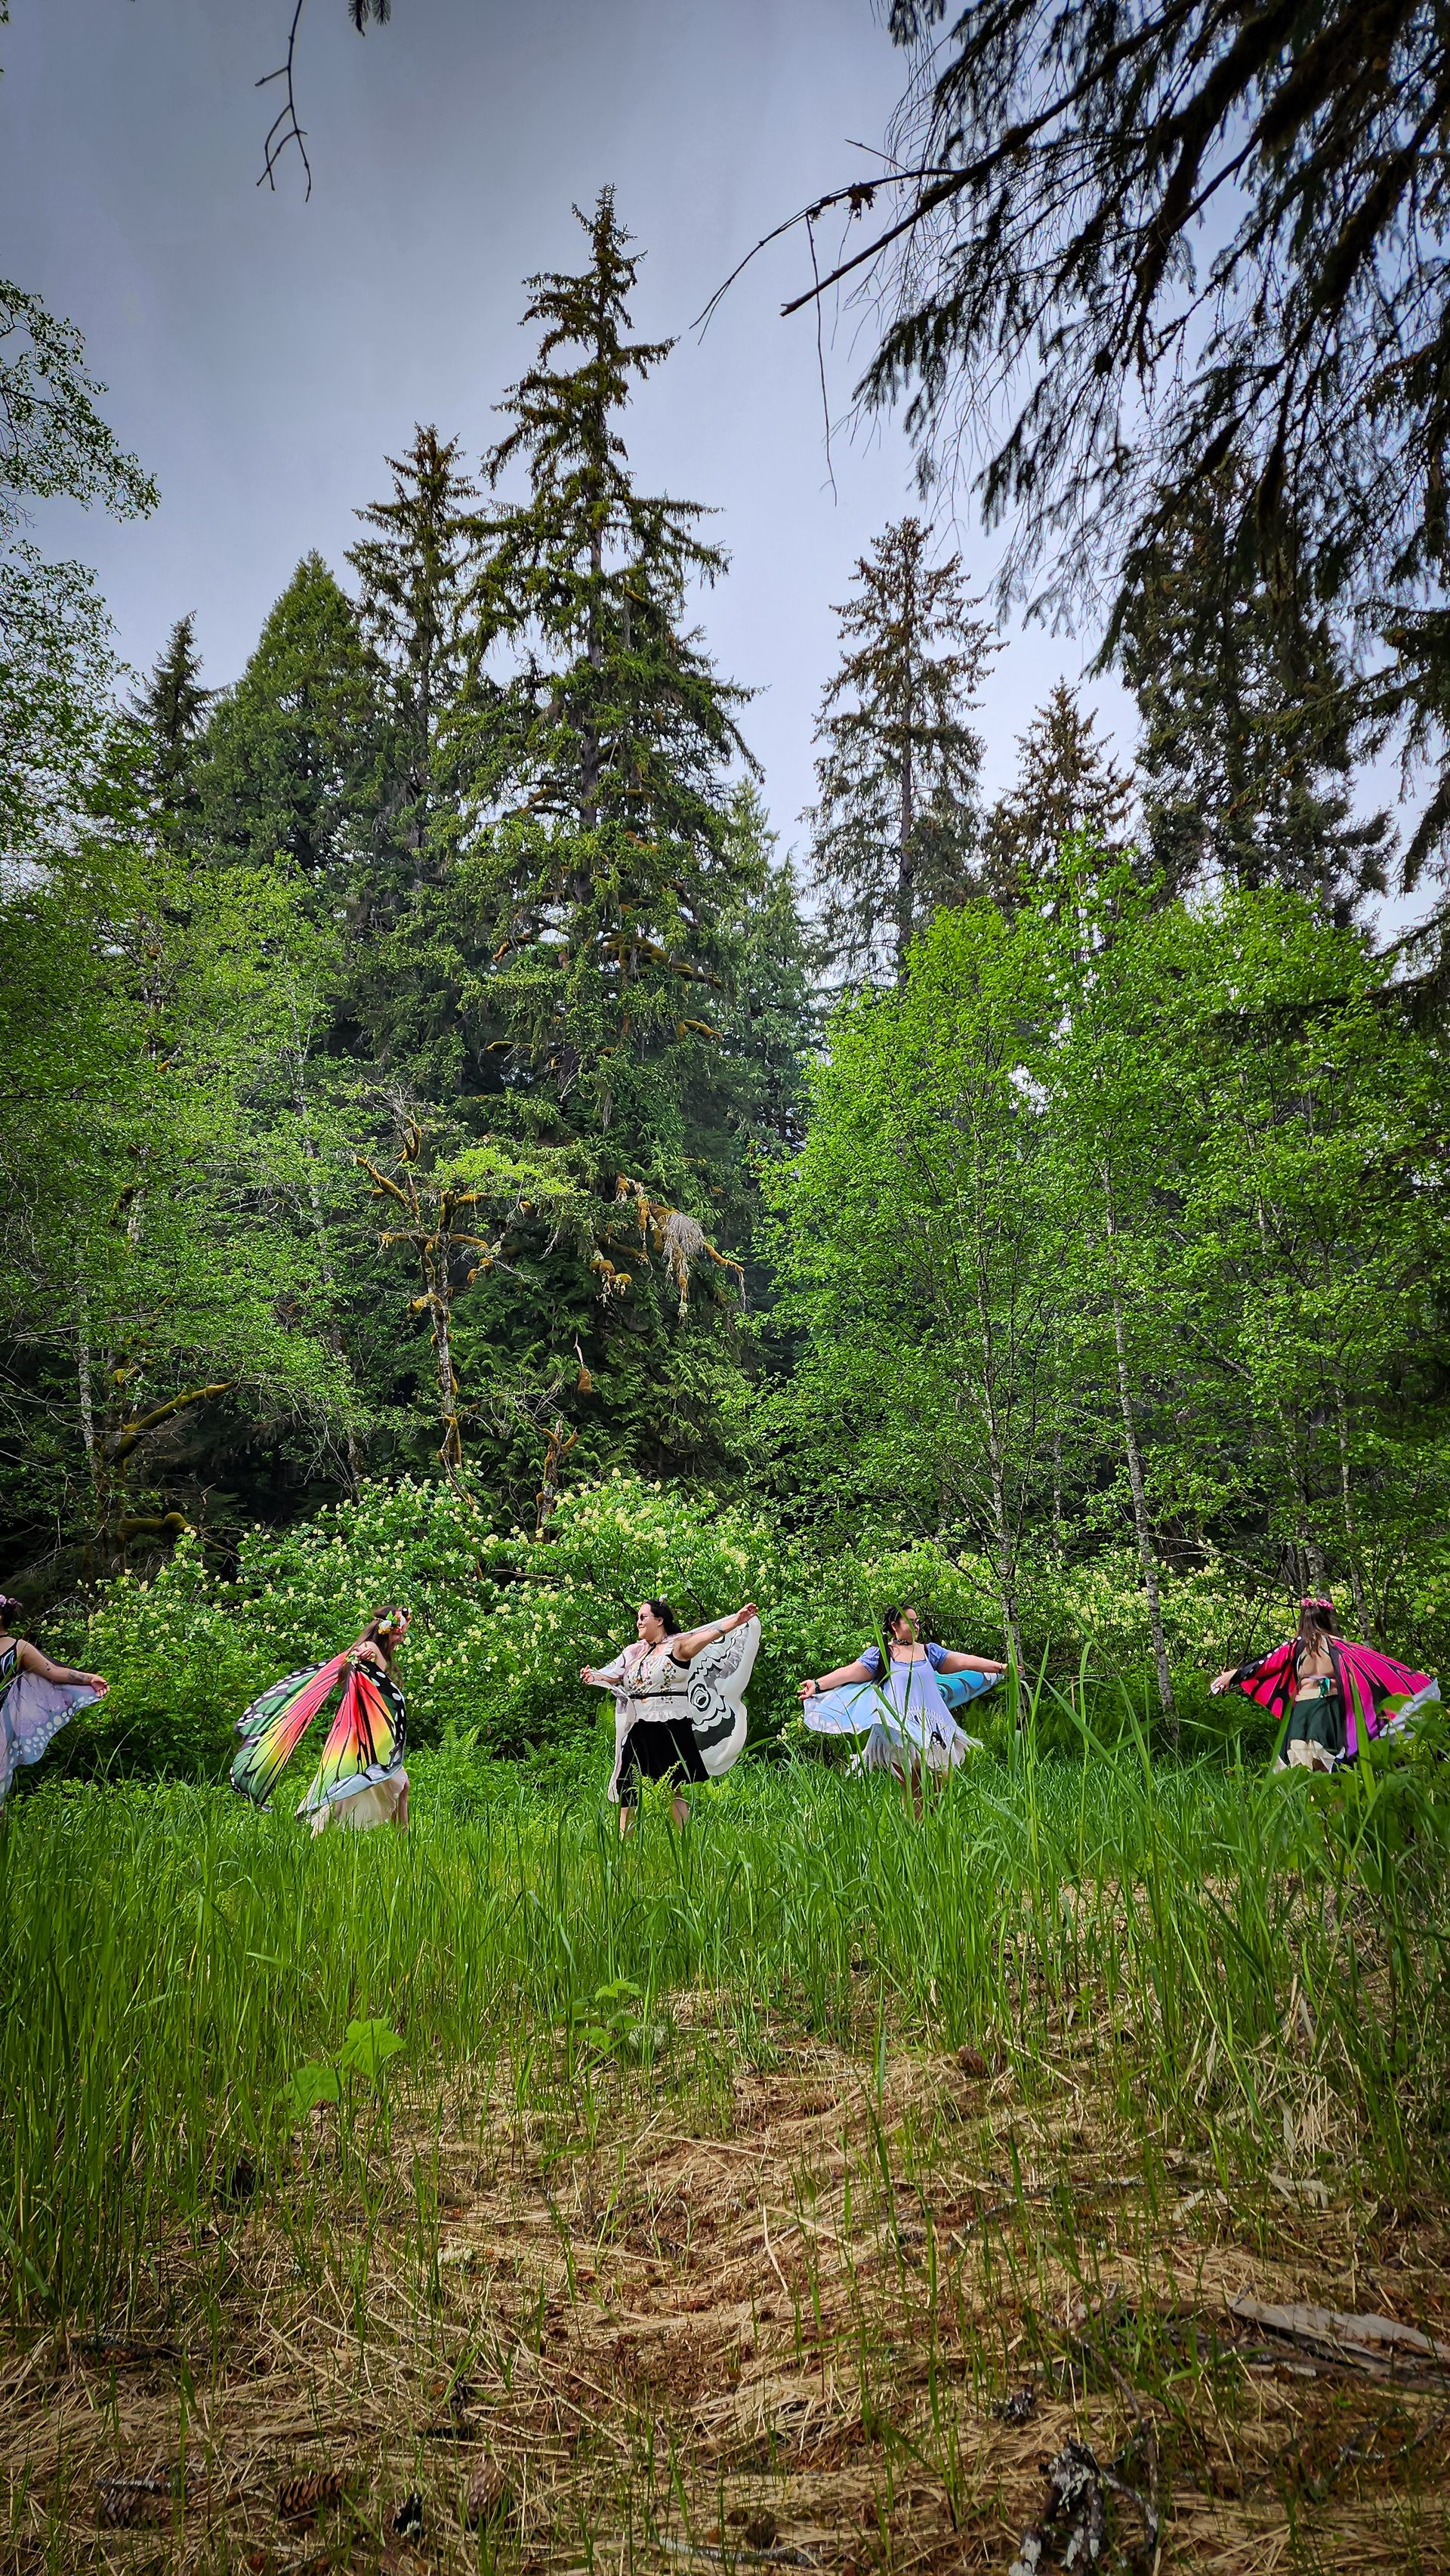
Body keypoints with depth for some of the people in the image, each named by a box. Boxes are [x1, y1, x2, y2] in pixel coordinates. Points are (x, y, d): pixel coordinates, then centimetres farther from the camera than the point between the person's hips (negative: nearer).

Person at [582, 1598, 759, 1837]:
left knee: (674, 1789, -4)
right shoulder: (633, 1652, 14)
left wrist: (735, 1621, -39)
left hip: (671, 1728, -6)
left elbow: (706, 1636, -22)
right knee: (627, 1788, 7)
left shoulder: (677, 1646, -6)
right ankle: (622, 1843, 15)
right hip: (639, 1730, 6)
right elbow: (613, 1676, 3)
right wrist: (593, 1676, -19)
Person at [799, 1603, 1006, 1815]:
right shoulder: (880, 1654, 3)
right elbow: (850, 1672, -6)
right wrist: (818, 1685, -18)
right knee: (911, 1790, -5)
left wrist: (1000, 1667, 9)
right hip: (900, 1731, -4)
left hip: (931, 1728, 4)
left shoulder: (929, 1652, 15)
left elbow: (963, 1661, 13)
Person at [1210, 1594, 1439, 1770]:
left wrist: (1232, 1675, 22)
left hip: (1302, 1709, 1)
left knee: (1300, 1768, 2)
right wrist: (1413, 1677, 6)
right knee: (1328, 1766, -2)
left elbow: (1265, 1663, 10)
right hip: (1331, 1708, -1)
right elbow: (1374, 1665, -1)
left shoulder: (1296, 1645, 4)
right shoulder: (1337, 1645, -1)